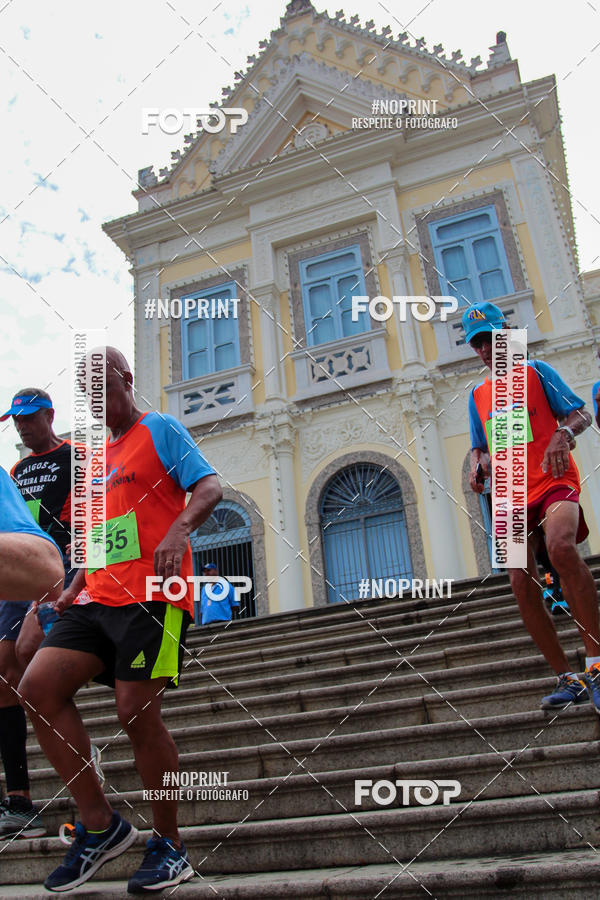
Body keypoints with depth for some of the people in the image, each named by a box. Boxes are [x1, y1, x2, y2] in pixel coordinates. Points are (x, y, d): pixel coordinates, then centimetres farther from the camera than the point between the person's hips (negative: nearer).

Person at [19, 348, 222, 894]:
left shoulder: (160, 430, 5)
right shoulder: (98, 456, 26)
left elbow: (209, 487, -9)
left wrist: (179, 528, -28)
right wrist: (76, 585, 18)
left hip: (153, 595, -7)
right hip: (98, 598, 7)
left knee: (138, 714, -10)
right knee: (37, 685, -9)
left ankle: (169, 844, 11)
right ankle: (100, 824, 2)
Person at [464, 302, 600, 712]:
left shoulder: (536, 371, 8)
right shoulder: (479, 395, 19)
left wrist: (563, 434, -21)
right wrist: (478, 464, 0)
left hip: (553, 480, -5)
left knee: (561, 546, -35)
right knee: (523, 586, -5)